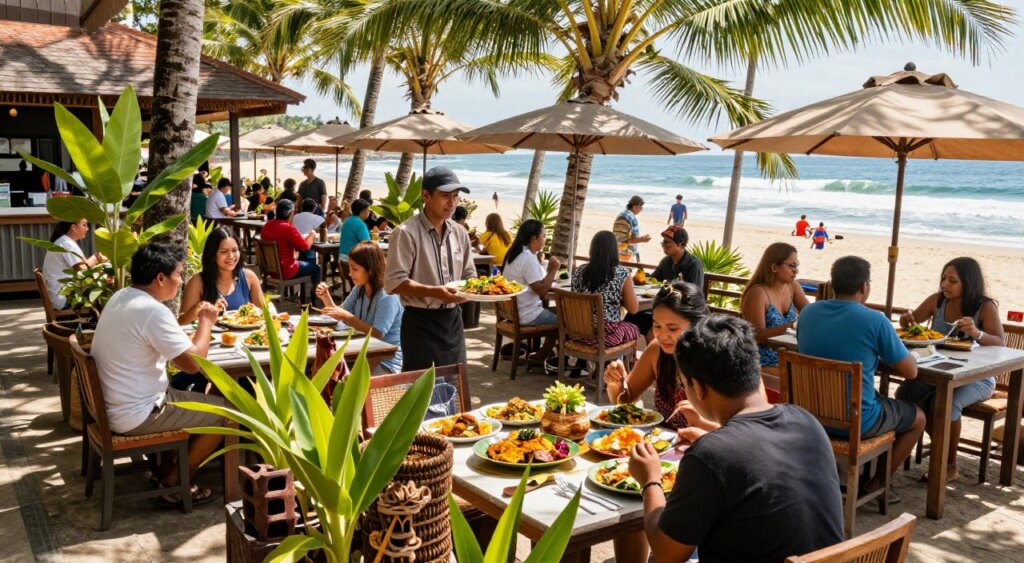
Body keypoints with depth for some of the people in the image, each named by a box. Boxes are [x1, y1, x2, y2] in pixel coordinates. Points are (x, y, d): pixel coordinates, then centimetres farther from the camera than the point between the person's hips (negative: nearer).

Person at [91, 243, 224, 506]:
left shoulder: (120, 297, 5)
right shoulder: (153, 311, -24)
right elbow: (193, 363, -21)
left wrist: (193, 318, 8)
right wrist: (206, 323, -7)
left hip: (110, 405, 10)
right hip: (135, 415, -10)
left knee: (188, 398, 27)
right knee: (224, 411, 1)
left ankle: (165, 466, 27)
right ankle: (172, 483, 10)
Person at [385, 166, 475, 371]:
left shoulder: (459, 233, 9)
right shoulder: (406, 233, -13)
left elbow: (468, 274, 17)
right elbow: (394, 282, -17)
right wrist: (433, 292, -28)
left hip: (453, 320, 7)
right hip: (421, 323, -7)